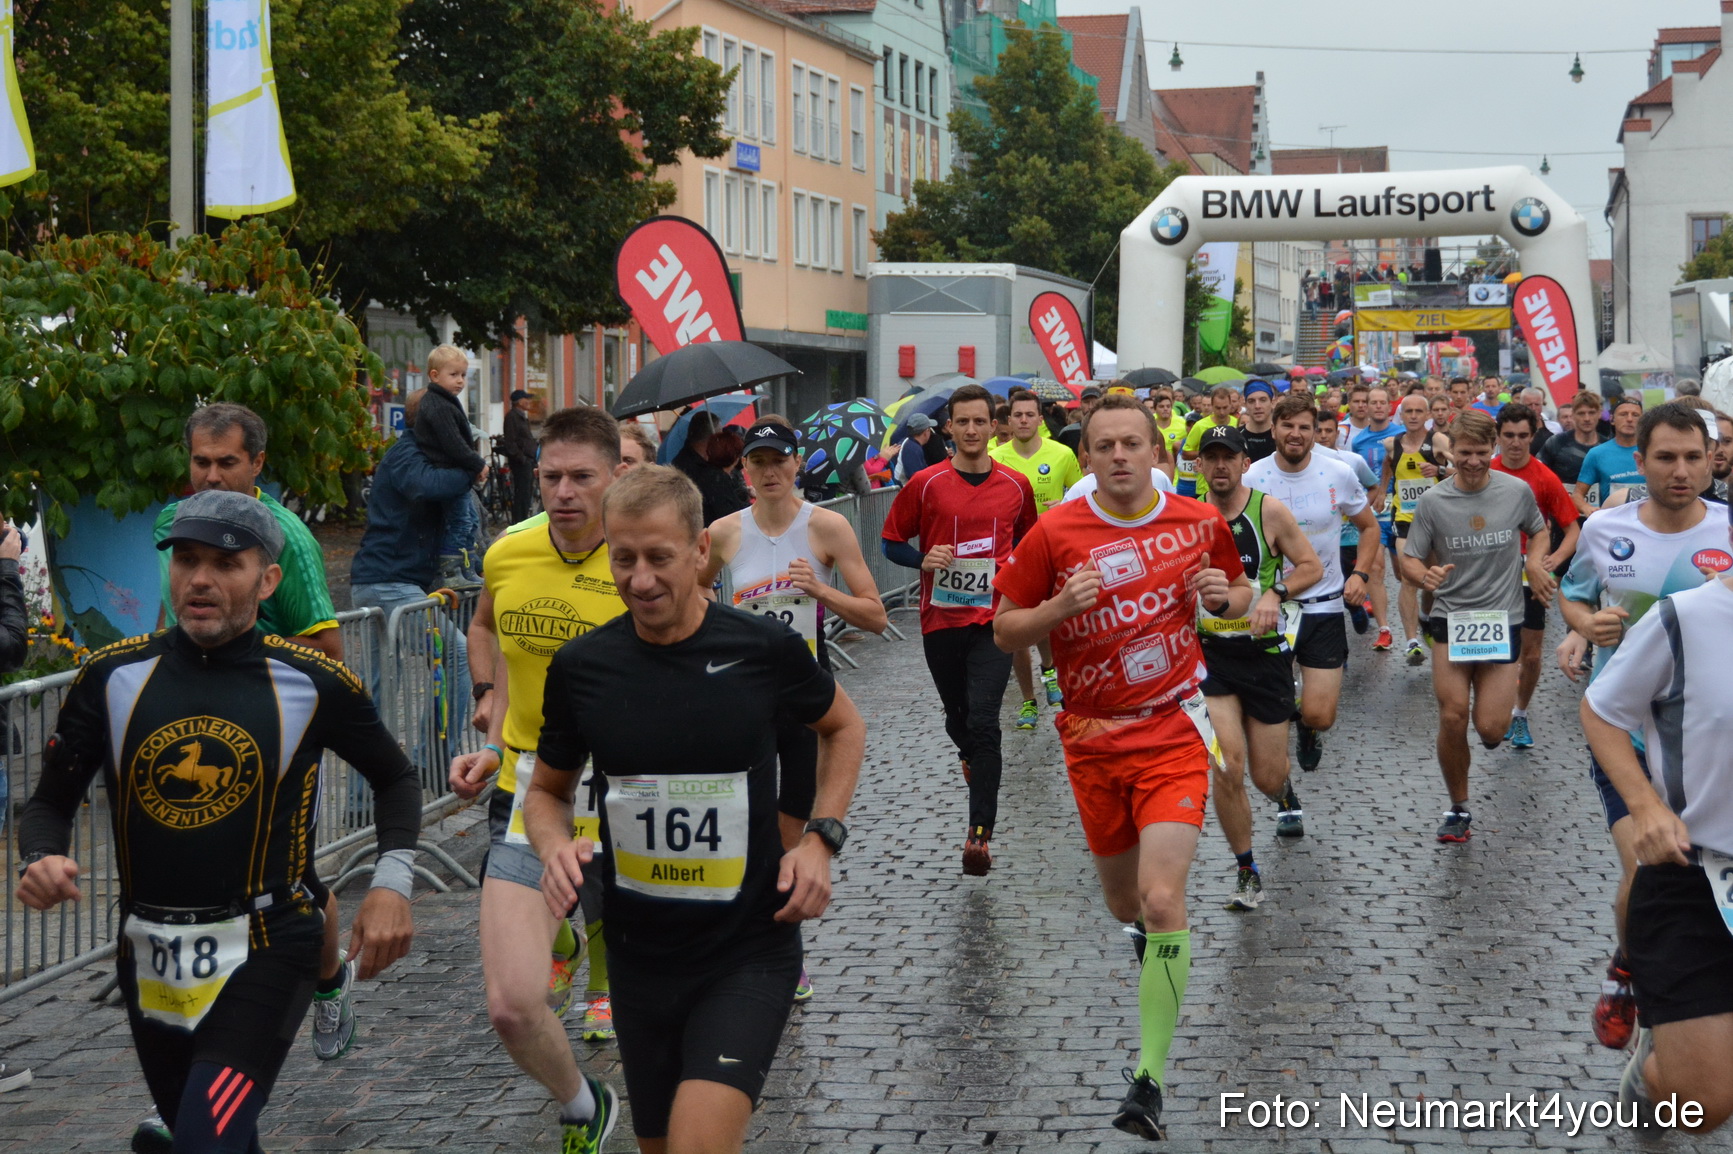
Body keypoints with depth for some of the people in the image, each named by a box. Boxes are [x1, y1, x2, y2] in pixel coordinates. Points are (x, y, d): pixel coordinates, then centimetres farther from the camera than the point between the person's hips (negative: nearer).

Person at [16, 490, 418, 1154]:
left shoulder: (313, 684, -6)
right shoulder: (112, 677, -1)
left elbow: (394, 779, 9)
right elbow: (52, 803, 8)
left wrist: (392, 883, -4)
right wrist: (41, 861, -13)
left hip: (265, 954, -3)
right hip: (148, 963, 4)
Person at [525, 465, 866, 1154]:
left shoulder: (765, 648, -10)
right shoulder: (581, 666, -5)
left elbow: (843, 727, 10)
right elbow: (548, 791, 10)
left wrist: (821, 838, -3)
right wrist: (556, 846, -12)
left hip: (750, 950, -3)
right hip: (640, 958, 3)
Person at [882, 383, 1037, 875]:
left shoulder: (1016, 485, 3)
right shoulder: (926, 484, -1)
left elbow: (1028, 541, 20)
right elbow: (892, 541, 5)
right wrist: (923, 559, -14)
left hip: (993, 618, -1)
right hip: (940, 619, 1)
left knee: (983, 721, -14)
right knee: (957, 717, 16)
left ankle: (980, 834, -15)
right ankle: (972, 761, 52)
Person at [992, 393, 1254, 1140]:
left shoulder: (1201, 523, -1)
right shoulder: (1055, 533, -6)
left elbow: (1238, 596, 16)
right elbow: (1005, 630, -1)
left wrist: (1226, 596, -9)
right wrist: (1061, 606, -20)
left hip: (1174, 730, -1)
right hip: (1093, 741, 2)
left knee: (1163, 899, -18)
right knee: (1123, 904, 15)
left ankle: (1151, 1078, -11)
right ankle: (1151, 936, 55)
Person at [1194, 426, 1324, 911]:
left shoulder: (1269, 511, -7)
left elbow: (1312, 566, -2)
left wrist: (1275, 593, -18)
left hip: (1266, 653, -1)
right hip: (1211, 653, 1)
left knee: (1267, 777, 6)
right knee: (1227, 769, -14)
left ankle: (1285, 794, 47)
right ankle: (1246, 873, 4)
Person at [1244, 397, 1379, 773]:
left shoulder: (1339, 474, -5)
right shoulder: (1253, 478, -8)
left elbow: (1369, 527, 10)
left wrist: (1361, 574, -5)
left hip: (1324, 606, 0)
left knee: (1319, 716, -4)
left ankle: (1308, 729, 32)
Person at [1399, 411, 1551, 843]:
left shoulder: (1517, 491, -1)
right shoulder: (1433, 501, -5)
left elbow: (1539, 530, 19)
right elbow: (1410, 558, 1)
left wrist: (1534, 562, -2)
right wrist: (1425, 575, -22)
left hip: (1503, 620, 0)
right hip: (1450, 618, 0)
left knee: (1490, 729, -7)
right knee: (1452, 717, -10)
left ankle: (1499, 699, 33)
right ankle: (1458, 809, 10)